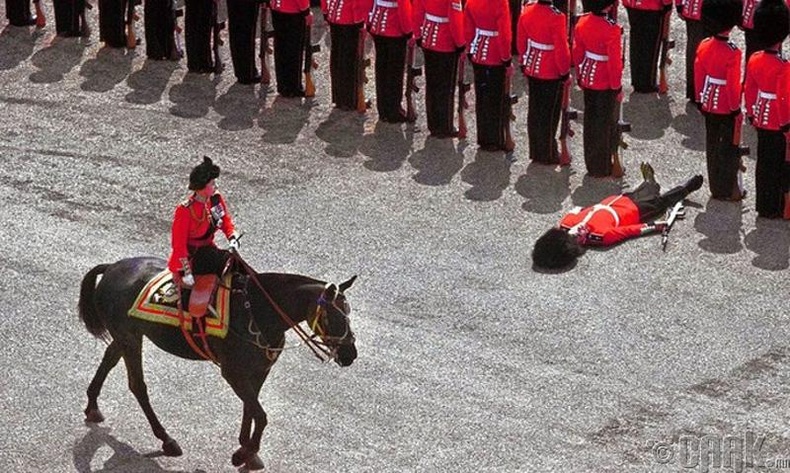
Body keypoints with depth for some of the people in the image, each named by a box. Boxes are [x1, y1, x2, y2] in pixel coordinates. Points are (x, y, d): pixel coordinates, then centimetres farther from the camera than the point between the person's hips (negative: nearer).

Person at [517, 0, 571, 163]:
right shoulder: (557, 17, -24)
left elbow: (521, 42, 7)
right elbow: (561, 49, -19)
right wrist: (565, 72, -6)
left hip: (532, 69, 6)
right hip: (552, 73, -6)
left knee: (534, 112, 16)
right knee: (549, 114, 6)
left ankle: (535, 151, 26)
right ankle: (548, 154, 15)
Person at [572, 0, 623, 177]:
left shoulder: (582, 22, -6)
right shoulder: (612, 28, -26)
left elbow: (577, 52, 5)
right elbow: (614, 61, -21)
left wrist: (580, 76, 18)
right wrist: (617, 87, -9)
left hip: (588, 80, 6)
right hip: (606, 83, -6)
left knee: (590, 121, 18)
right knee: (605, 123, 8)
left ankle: (591, 163, 31)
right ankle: (602, 168, 18)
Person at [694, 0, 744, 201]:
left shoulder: (703, 46, -4)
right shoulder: (732, 53, -23)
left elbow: (698, 75, 5)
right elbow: (733, 84, -19)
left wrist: (700, 99, 17)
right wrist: (736, 108, -7)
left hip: (709, 105, 6)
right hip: (727, 108, -6)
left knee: (712, 146, 15)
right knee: (730, 147, 7)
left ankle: (716, 187, 25)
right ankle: (728, 190, 14)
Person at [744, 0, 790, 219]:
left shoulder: (754, 60, -2)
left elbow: (749, 90, 6)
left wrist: (751, 114, 18)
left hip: (761, 121, 7)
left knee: (763, 164, 16)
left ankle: (763, 204, 26)